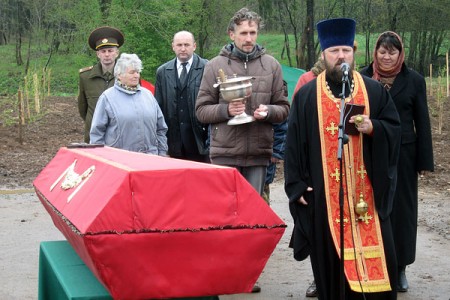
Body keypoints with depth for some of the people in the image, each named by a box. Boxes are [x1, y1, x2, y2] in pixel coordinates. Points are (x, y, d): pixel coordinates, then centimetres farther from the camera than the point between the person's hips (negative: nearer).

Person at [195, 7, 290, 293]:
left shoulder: (271, 65, 4)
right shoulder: (215, 65, 0)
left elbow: (284, 108, 8)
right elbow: (202, 110, 2)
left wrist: (268, 111, -13)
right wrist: (226, 110, -16)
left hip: (258, 152, 2)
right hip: (225, 151, -2)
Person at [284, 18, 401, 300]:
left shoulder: (374, 91, 7)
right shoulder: (307, 95, 4)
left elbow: (395, 128, 7)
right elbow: (295, 143, 3)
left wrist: (373, 128, -14)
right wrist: (297, 185, -4)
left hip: (367, 191, 1)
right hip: (325, 193, 0)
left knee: (374, 253, 0)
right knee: (331, 257, 5)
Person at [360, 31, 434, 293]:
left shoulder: (414, 80, 1)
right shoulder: (363, 78, 1)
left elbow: (422, 122, 3)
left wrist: (425, 161, -1)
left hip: (403, 154, 0)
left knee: (401, 209, 6)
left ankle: (399, 267, 16)